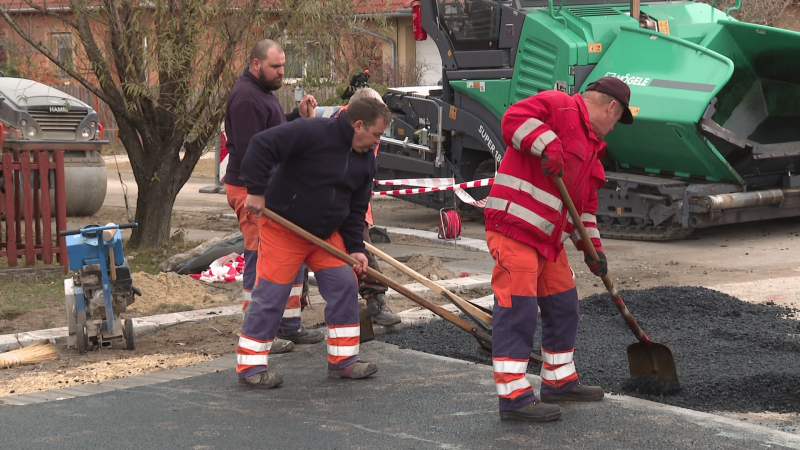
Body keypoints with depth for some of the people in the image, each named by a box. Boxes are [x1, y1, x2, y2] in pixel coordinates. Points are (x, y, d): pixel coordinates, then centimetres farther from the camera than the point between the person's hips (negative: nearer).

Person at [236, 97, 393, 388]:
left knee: (345, 288, 3)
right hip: (283, 229, -7)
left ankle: (343, 360, 14)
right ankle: (250, 366, 4)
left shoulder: (366, 160, 4)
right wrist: (256, 191, -26)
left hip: (327, 234, 7)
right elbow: (262, 145, -26)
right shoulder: (313, 132, -21)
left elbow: (356, 208, 11)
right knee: (270, 296, -5)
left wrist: (355, 248, 2)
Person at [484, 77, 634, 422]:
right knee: (517, 309, -11)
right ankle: (513, 397, -9)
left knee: (563, 306, 17)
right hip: (514, 227, -10)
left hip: (549, 238, 10)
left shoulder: (591, 147, 23)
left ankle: (560, 381, 32)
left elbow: (585, 203, 26)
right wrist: (546, 143, -29)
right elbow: (514, 119, -22)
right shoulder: (558, 106, -6)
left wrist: (592, 247, 19)